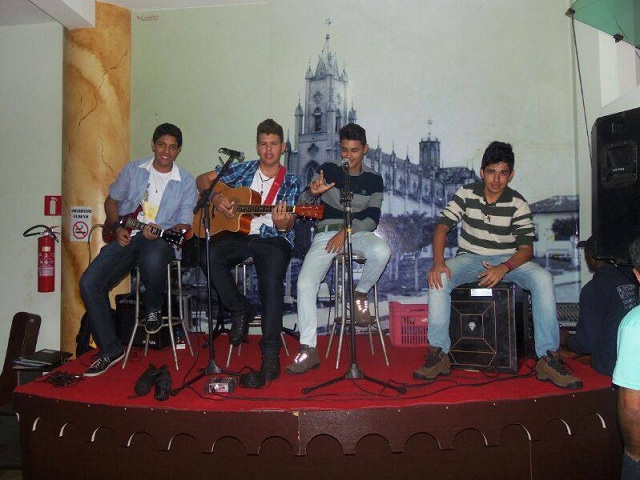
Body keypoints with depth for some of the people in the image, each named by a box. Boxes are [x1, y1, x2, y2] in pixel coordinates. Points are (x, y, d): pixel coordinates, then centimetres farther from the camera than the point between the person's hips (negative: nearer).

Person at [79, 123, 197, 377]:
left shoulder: (186, 182, 3)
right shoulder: (133, 170, 10)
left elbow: (184, 225, 0)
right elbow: (112, 200, 19)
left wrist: (161, 231, -19)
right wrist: (117, 227, 1)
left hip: (161, 239, -3)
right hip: (126, 236, 3)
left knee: (152, 260, -42)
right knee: (89, 282, -17)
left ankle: (154, 309, -7)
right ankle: (110, 349, -5)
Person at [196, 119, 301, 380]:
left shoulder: (290, 182, 6)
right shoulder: (242, 170, 12)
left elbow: (288, 224, -4)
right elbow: (202, 179, 17)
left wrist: (283, 223, -29)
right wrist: (216, 197, -3)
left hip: (272, 239, -2)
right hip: (238, 233, 3)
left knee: (272, 282, -31)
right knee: (209, 255, -29)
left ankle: (270, 351, -22)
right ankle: (240, 310, -7)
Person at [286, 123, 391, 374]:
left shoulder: (373, 180, 7)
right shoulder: (328, 170, 5)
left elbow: (372, 219, 1)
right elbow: (302, 204, -1)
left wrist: (346, 232, -15)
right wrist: (312, 192, -25)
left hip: (358, 232, 0)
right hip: (327, 233, 0)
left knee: (382, 251, -35)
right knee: (305, 283, -23)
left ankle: (360, 294, -5)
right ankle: (308, 349, -15)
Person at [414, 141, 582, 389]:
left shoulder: (517, 204, -4)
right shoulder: (466, 194, -3)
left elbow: (526, 248, -9)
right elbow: (442, 227, -9)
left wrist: (504, 268, -30)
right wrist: (438, 262, -27)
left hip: (508, 260, 1)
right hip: (469, 258, 0)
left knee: (543, 278, -28)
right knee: (439, 278, -31)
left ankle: (548, 358, -22)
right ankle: (438, 353, -25)